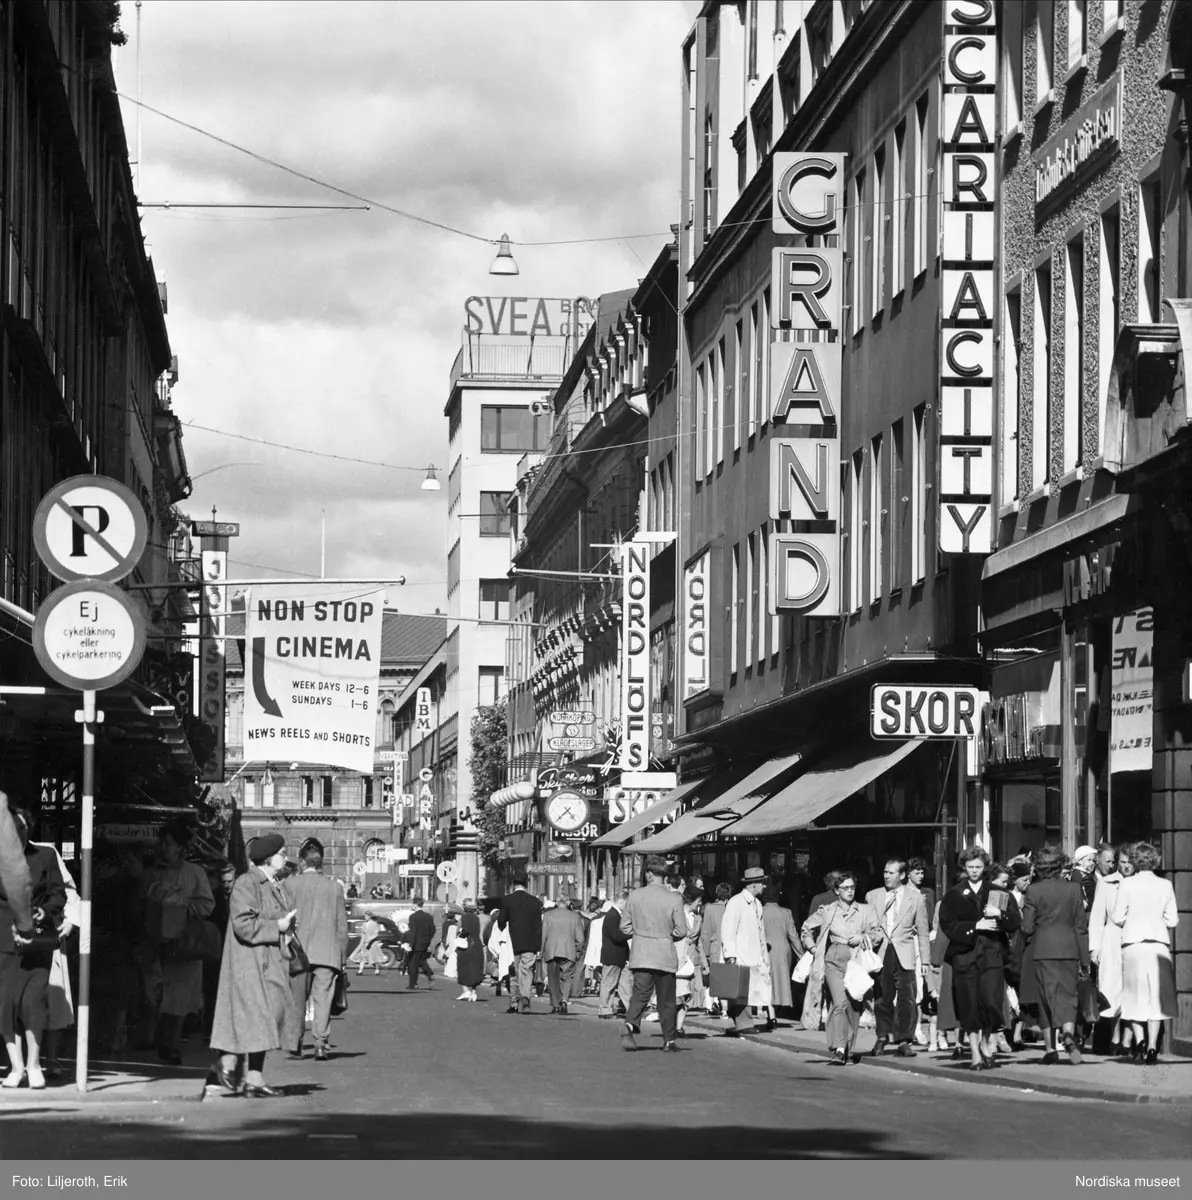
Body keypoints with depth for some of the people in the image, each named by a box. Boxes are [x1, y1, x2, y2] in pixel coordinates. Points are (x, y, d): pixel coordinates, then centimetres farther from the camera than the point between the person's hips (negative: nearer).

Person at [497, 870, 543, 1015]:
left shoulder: (507, 900, -4)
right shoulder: (535, 901, 0)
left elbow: (501, 923, -1)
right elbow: (538, 925, 2)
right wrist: (538, 946, 6)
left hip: (513, 943, 0)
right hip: (530, 944, 0)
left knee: (513, 974, 11)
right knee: (526, 972, 1)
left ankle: (514, 1003, 14)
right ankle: (525, 997, -21)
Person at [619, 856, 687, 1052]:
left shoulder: (634, 896, -3)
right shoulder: (674, 899, -9)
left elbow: (625, 927, 2)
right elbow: (681, 932, -6)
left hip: (640, 955, 1)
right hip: (665, 955, -1)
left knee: (639, 995, 3)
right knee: (666, 1000, 10)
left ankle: (629, 1026, -21)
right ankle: (668, 1040, 16)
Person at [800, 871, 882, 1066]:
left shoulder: (866, 911, 8)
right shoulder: (827, 911, 8)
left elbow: (878, 934, 8)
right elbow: (807, 928, 21)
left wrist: (863, 938, -9)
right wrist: (813, 948, 10)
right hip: (835, 962, -1)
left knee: (855, 1006, 3)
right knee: (840, 1002, -17)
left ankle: (850, 1049, 16)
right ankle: (839, 1049, -22)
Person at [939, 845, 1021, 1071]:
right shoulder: (953, 895, 10)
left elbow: (1016, 922, 7)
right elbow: (947, 925, -2)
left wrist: (1000, 915, -13)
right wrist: (976, 926, -11)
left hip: (992, 953, 0)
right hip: (964, 955, 0)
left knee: (991, 1001, -13)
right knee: (969, 1008, -1)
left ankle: (986, 1040, 14)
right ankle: (976, 1054, 9)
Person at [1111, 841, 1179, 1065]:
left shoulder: (1127, 884, -5)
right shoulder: (1165, 885, 0)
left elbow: (1117, 918, -5)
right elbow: (1172, 920, 1)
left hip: (1133, 944, -1)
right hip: (1159, 944, 1)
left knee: (1135, 994, 10)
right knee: (1156, 995, 5)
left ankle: (1139, 1038, -7)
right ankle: (1152, 1045, -3)